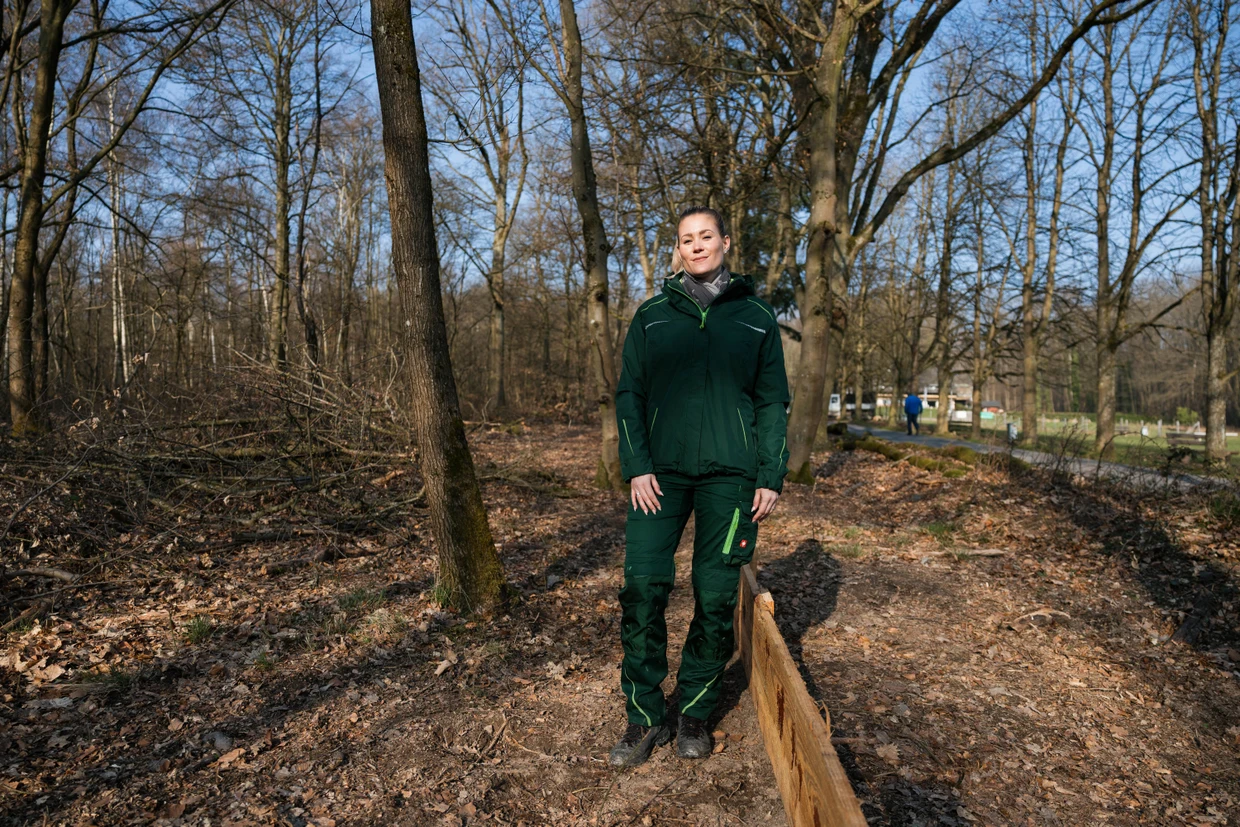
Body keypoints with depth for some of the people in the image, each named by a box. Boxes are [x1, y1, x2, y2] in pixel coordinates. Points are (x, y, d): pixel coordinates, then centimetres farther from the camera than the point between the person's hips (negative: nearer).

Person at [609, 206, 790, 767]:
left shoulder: (756, 318, 8)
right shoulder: (651, 316, 9)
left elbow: (773, 402, 7)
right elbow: (629, 394, 7)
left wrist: (771, 477, -1)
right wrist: (636, 467, -6)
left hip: (730, 476, 0)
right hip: (661, 473, 1)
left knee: (716, 600, 4)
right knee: (642, 590, -7)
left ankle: (695, 712, 22)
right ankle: (646, 716, 9)